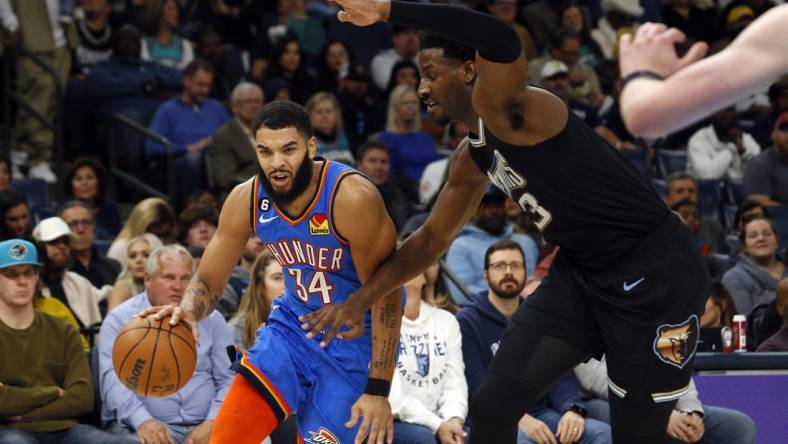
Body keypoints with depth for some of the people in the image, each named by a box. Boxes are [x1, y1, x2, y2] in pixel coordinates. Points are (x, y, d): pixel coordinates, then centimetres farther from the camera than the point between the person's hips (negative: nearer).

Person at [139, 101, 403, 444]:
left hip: (355, 340, -5)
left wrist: (378, 390, -26)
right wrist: (187, 310, -27)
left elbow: (386, 295, -23)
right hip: (293, 326, 5)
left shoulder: (351, 197, -27)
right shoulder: (246, 200, -11)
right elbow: (209, 280, -1)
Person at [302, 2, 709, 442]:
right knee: (493, 406, 1)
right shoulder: (473, 158, 8)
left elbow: (502, 41, -43)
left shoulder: (508, 109, -20)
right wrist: (361, 299, 15)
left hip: (655, 272, -9)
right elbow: (432, 238, 20)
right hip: (583, 273, 9)